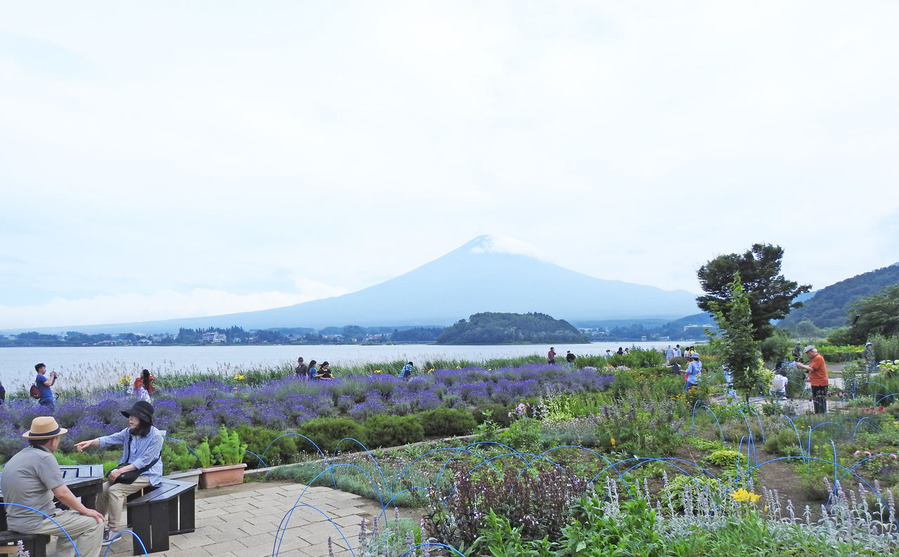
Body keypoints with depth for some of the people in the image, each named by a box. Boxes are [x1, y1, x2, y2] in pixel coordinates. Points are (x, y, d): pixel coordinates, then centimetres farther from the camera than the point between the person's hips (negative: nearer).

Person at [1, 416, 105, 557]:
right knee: (94, 522, -5)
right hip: (36, 522, -10)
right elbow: (62, 493, -21)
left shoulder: (19, 456, 12)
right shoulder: (44, 458, -17)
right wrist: (85, 511, -9)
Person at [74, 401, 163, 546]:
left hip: (147, 475, -8)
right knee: (103, 488, -5)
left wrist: (120, 471, -24)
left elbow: (143, 461, -20)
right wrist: (90, 442, -23)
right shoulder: (129, 432, 4)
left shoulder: (155, 436, -18)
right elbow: (109, 439, -5)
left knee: (114, 490, -22)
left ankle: (114, 530, -12)